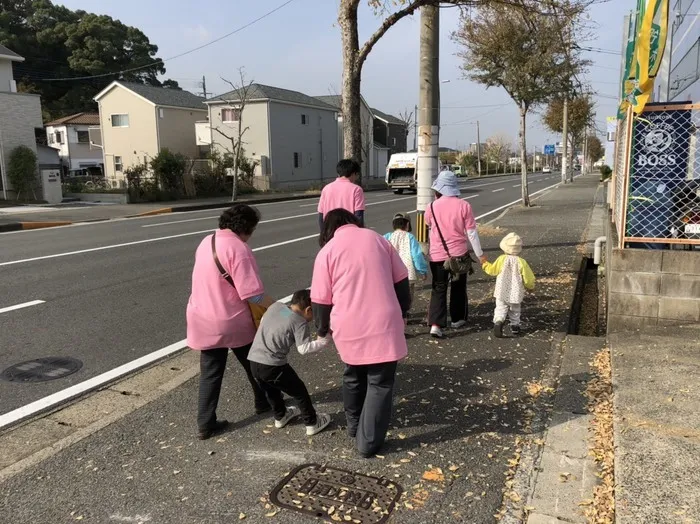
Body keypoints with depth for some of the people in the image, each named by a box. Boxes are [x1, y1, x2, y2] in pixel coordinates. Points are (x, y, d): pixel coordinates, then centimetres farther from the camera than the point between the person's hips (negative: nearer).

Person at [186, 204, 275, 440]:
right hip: (234, 322, -6)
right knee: (255, 365, 19)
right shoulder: (238, 248, -20)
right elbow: (253, 294, -24)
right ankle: (264, 402, 38)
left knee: (210, 373, 13)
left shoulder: (206, 242, 6)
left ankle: (206, 424, 15)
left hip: (204, 321, 6)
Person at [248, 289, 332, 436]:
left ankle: (280, 416, 51)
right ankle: (312, 423, 23)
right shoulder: (300, 323, -9)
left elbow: (262, 321, 23)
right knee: (299, 391, 12)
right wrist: (324, 341, -5)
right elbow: (304, 348, -14)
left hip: (254, 361, 7)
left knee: (271, 390, 31)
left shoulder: (275, 306, 10)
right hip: (272, 365, -7)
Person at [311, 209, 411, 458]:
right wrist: (402, 311, 24)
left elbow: (321, 300, 2)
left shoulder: (327, 251, 0)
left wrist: (322, 328, 19)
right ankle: (368, 442, 14)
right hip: (384, 324, 0)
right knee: (380, 383, 11)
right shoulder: (377, 239, 6)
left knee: (353, 378, 24)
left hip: (349, 329, 1)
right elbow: (401, 281, 9)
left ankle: (354, 426, 40)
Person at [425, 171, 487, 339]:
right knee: (458, 287, 19)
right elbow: (471, 232, -7)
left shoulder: (433, 207, -8)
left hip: (438, 254, 0)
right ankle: (457, 319, 31)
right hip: (459, 253, 0)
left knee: (439, 289, 6)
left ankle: (436, 324, -6)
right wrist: (480, 254, 3)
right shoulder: (464, 205, -9)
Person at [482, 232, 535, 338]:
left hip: (502, 292, -1)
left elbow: (492, 270, 0)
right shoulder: (521, 262, -11)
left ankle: (498, 322, -22)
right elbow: (528, 278, -6)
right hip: (516, 293, 1)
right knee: (515, 310, 21)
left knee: (500, 308, 4)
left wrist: (484, 264, 19)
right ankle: (515, 326, 28)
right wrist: (530, 286, 15)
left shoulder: (501, 259, -11)